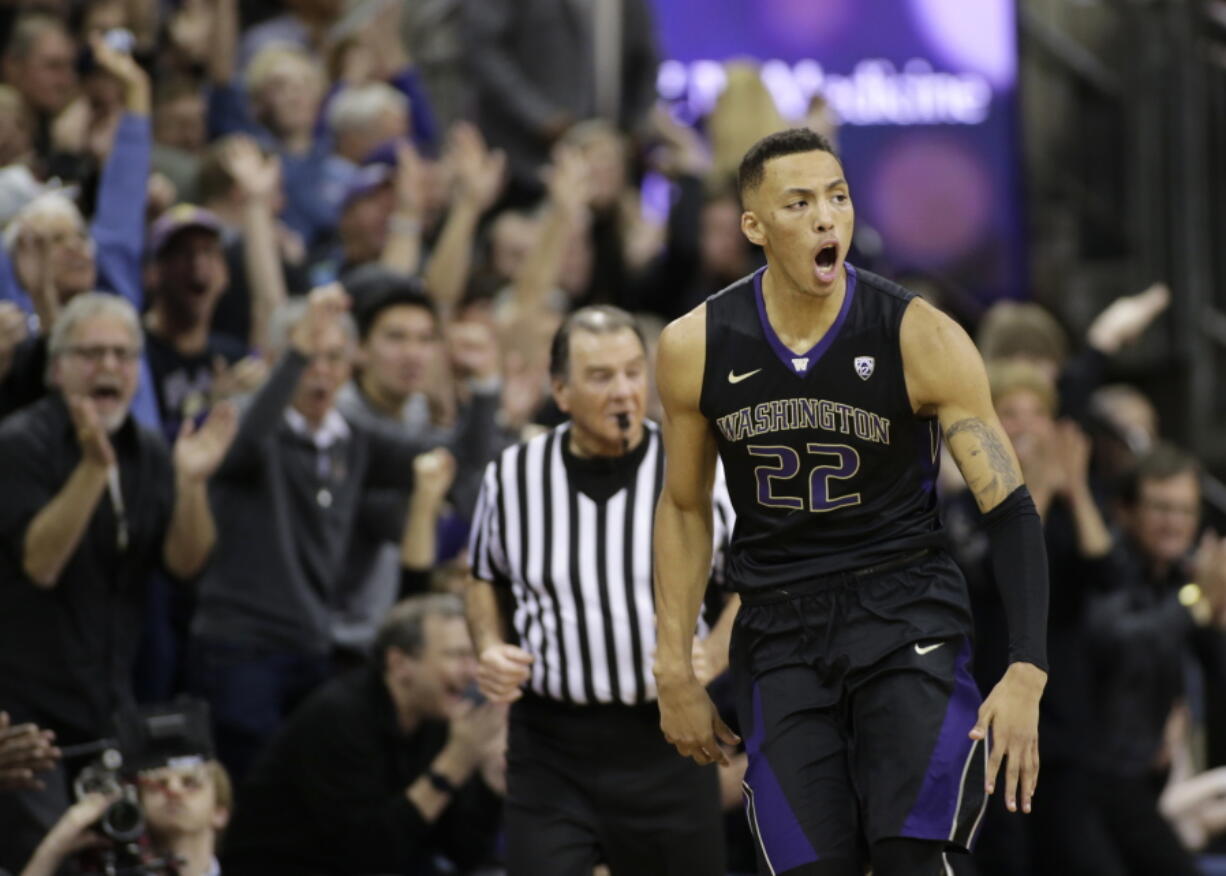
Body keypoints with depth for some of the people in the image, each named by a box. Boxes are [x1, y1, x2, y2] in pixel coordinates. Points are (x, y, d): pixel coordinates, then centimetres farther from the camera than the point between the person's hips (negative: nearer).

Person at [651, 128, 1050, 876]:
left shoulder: (922, 338, -12)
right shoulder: (695, 348, -4)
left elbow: (1010, 509, -12)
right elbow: (685, 508, 11)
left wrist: (1026, 675, -23)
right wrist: (675, 672, 9)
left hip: (906, 614, -2)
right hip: (779, 631, 2)